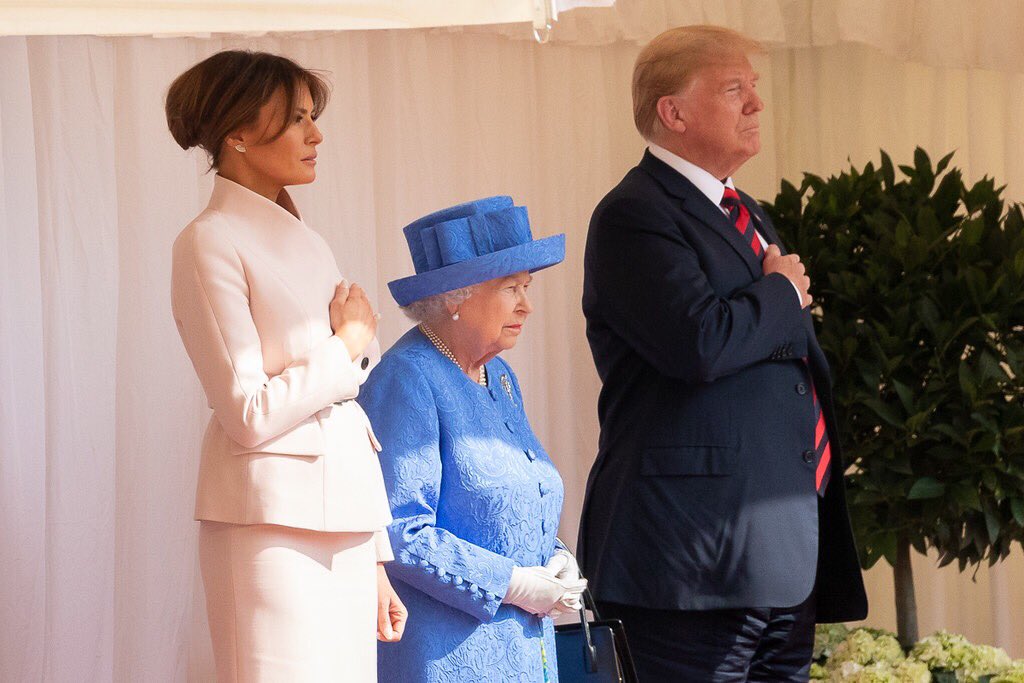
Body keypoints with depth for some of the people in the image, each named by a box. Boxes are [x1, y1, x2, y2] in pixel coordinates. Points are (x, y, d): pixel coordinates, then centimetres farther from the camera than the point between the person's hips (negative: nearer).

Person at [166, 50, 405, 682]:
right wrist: (348, 346, -3)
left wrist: (376, 559, 15)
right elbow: (248, 415, -14)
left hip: (343, 525, 7)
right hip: (274, 522, -7)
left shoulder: (305, 244, 17)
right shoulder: (211, 242, -7)